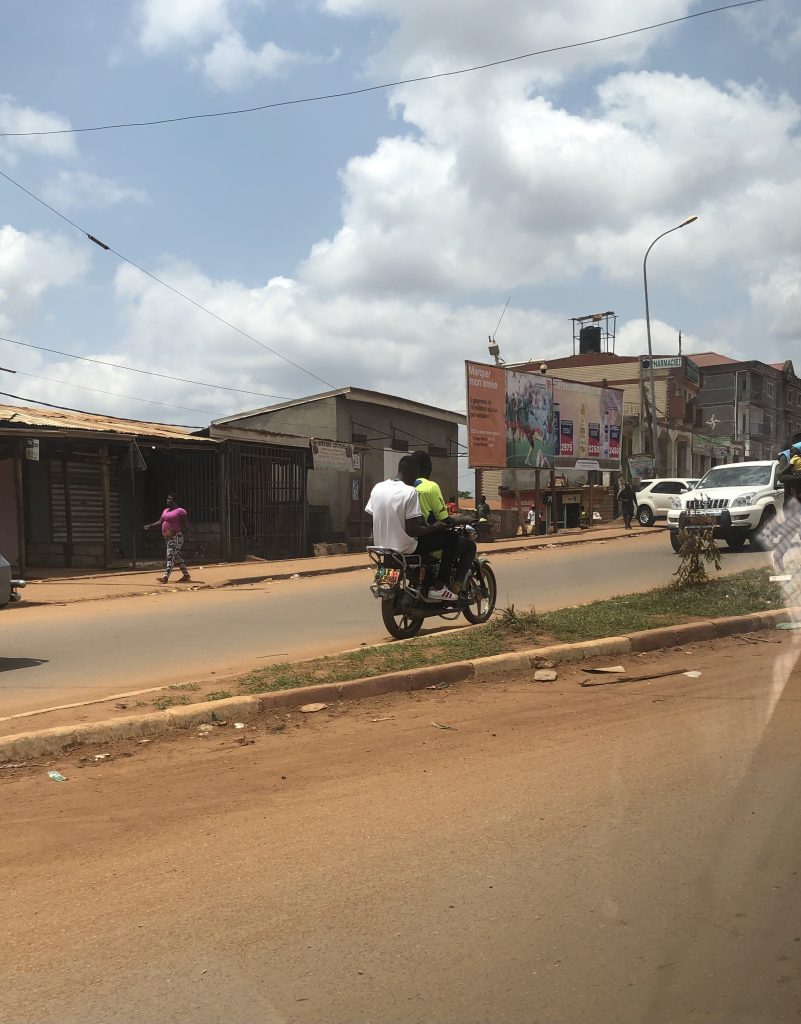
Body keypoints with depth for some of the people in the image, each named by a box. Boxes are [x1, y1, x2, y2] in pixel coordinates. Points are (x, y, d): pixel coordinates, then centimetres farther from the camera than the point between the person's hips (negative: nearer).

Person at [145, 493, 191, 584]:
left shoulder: (180, 511, -9)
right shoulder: (165, 511, 18)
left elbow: (184, 525, -12)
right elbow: (159, 522, 16)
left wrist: (173, 532, -24)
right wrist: (150, 526, 0)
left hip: (176, 537, -9)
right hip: (167, 537, 9)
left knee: (170, 556, -15)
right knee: (177, 556, 13)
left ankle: (166, 577, -21)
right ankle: (186, 574, 22)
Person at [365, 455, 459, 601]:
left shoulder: (377, 488, 1)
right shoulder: (410, 492, -18)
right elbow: (412, 530, -21)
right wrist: (434, 527, -3)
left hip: (381, 546, 8)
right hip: (403, 548, -8)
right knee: (450, 537, 4)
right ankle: (439, 587, 5)